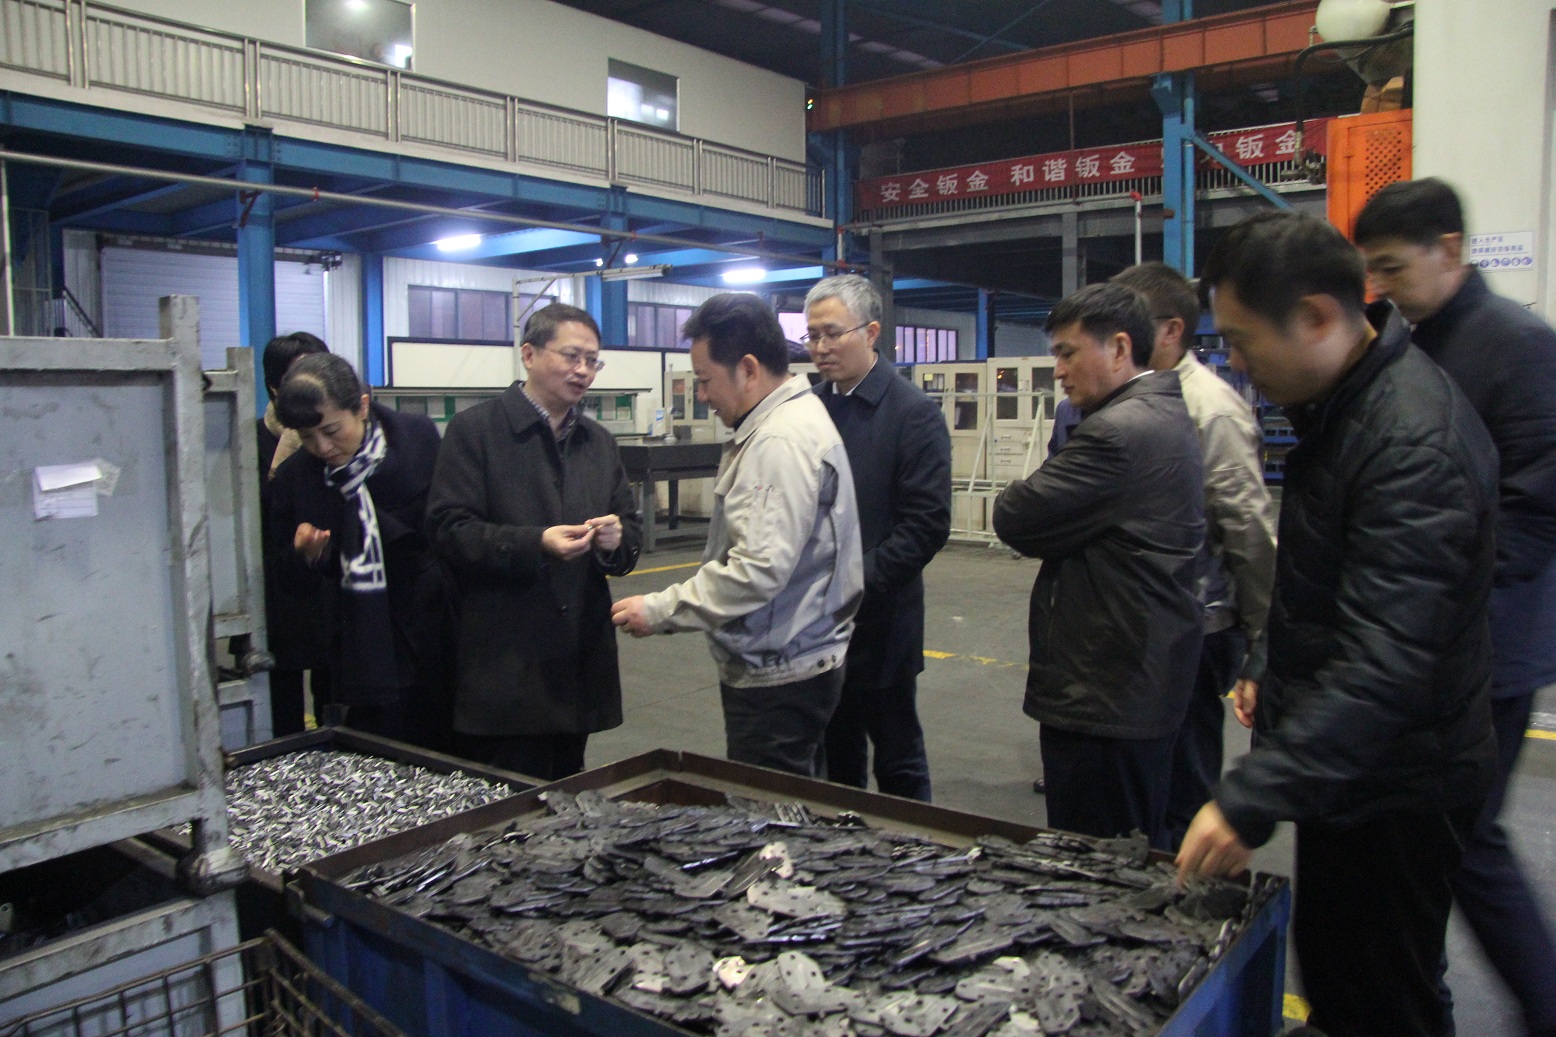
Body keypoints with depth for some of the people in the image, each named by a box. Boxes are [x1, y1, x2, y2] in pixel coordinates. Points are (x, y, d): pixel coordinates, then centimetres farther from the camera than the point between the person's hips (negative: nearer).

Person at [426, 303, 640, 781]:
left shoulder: (599, 441, 17)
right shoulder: (475, 429, -2)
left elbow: (630, 530, 16)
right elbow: (449, 530, -10)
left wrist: (616, 541, -8)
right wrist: (536, 544, -23)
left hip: (580, 662, 6)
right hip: (504, 665, -5)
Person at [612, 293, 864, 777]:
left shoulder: (783, 442, -21)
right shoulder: (775, 425, 13)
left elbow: (758, 570, -26)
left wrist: (661, 611, -18)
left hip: (779, 678, -10)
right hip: (770, 667, 10)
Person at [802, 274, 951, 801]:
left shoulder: (913, 412, -9)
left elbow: (927, 523, -15)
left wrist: (859, 582, -19)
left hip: (879, 624, -5)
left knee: (899, 766, 9)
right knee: (836, 758, 17)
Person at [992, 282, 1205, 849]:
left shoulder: (1119, 431, -21)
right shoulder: (1168, 414, 13)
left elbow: (1014, 519, -19)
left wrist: (1028, 495, 0)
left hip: (1105, 694, -11)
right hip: (1147, 682, 11)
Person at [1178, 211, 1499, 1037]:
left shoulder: (1416, 444, -27)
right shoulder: (1341, 403, 6)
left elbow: (1387, 662, -34)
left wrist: (1253, 797, -37)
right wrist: (1281, 676, 23)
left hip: (1395, 787, -10)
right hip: (1346, 763, 10)